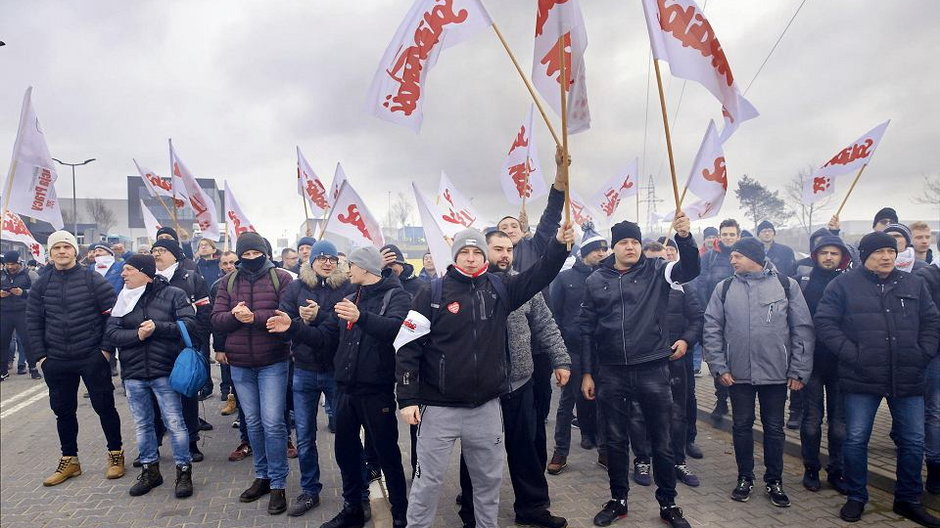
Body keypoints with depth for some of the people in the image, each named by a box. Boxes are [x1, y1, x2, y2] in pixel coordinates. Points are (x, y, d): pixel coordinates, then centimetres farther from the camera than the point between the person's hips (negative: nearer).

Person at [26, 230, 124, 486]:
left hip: (92, 358, -4)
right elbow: (33, 322, 9)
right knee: (63, 410, 13)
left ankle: (115, 455, 19)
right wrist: (40, 356, 2)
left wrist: (107, 348, -9)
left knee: (104, 406, 4)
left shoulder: (93, 279, -5)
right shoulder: (41, 285, 6)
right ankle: (69, 460, 27)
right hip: (56, 362, 4)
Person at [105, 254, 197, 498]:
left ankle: (184, 471, 14)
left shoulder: (173, 295, -6)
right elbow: (111, 331, 0)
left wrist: (157, 327, -19)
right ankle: (150, 470, 29)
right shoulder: (123, 298, 6)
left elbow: (189, 323, -13)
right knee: (142, 425, 15)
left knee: (175, 423, 1)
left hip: (164, 371, -4)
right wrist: (137, 335, -17)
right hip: (133, 373, 4)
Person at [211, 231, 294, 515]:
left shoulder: (281, 278, -6)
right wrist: (234, 315, -20)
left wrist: (254, 316, -24)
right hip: (240, 365, 4)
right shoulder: (229, 281, 6)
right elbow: (216, 319, 1)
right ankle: (262, 476, 30)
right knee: (253, 423, 15)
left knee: (273, 424, -4)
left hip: (273, 363, -4)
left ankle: (278, 484, 9)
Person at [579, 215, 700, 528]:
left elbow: (691, 269, -16)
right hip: (611, 373, 1)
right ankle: (618, 500, 30)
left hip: (653, 370, -1)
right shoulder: (596, 281, 4)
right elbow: (586, 329, 6)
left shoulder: (656, 271, 2)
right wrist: (587, 372, 4)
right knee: (615, 441, 12)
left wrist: (684, 237, -33)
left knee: (662, 441, 9)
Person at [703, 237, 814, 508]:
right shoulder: (724, 288, 1)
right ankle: (745, 478, 27)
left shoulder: (786, 285, -2)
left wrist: (798, 371, -5)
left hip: (776, 373, -1)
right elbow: (712, 329, 2)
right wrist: (719, 367, -5)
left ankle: (774, 480, 27)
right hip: (737, 374, 1)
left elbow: (803, 329, -2)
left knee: (774, 428, 10)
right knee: (742, 426, 11)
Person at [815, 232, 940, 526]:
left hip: (908, 379, 3)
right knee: (856, 440, 3)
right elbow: (824, 322, -6)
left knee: (913, 441, 10)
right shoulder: (844, 284, -2)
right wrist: (851, 353, -13)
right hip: (862, 379, -3)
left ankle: (908, 500, 29)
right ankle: (856, 498, 21)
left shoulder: (914, 284, 9)